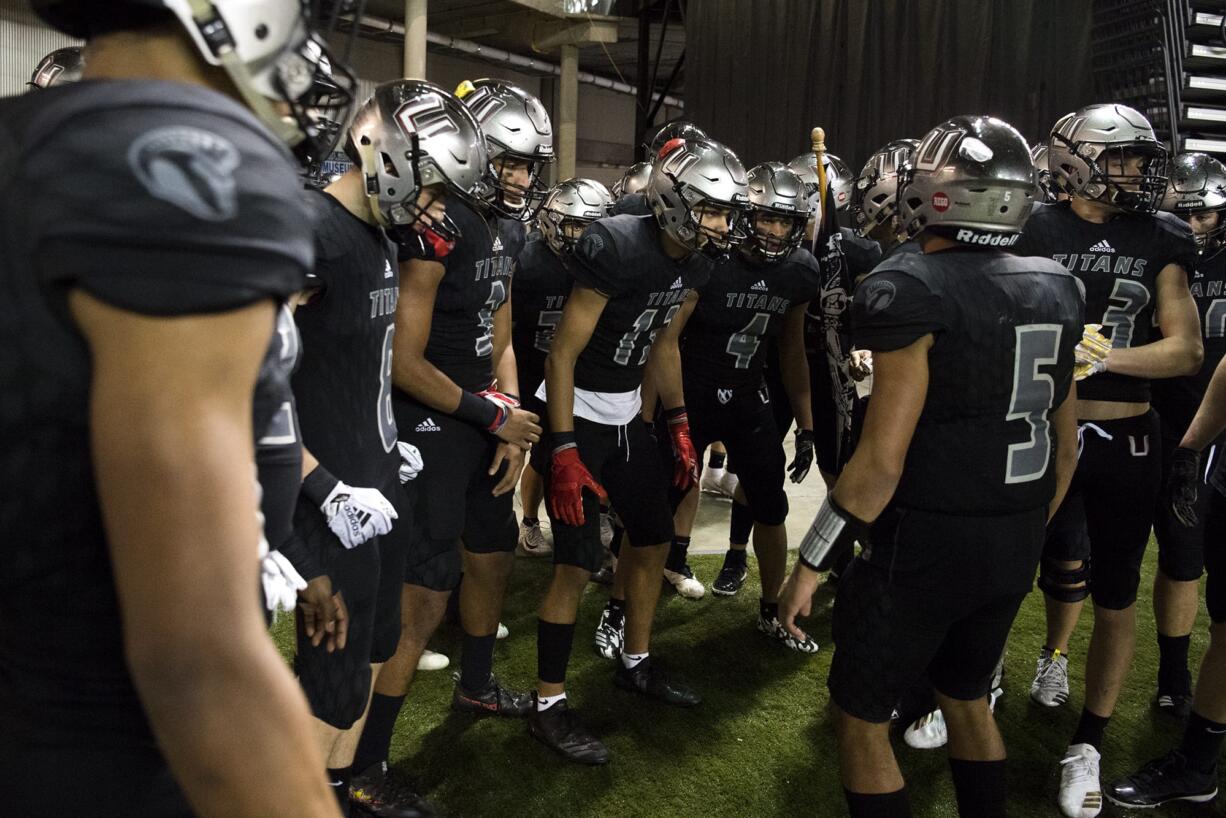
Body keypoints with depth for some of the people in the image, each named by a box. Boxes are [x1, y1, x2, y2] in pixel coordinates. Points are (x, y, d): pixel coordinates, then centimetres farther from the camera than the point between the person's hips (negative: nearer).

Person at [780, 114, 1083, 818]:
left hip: (924, 547, -7)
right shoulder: (1056, 289, 4)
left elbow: (882, 461, -20)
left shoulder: (911, 289, -17)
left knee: (861, 716, 10)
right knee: (968, 696, 26)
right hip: (1016, 547, 7)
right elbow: (1066, 443, 11)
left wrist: (812, 563, -11)